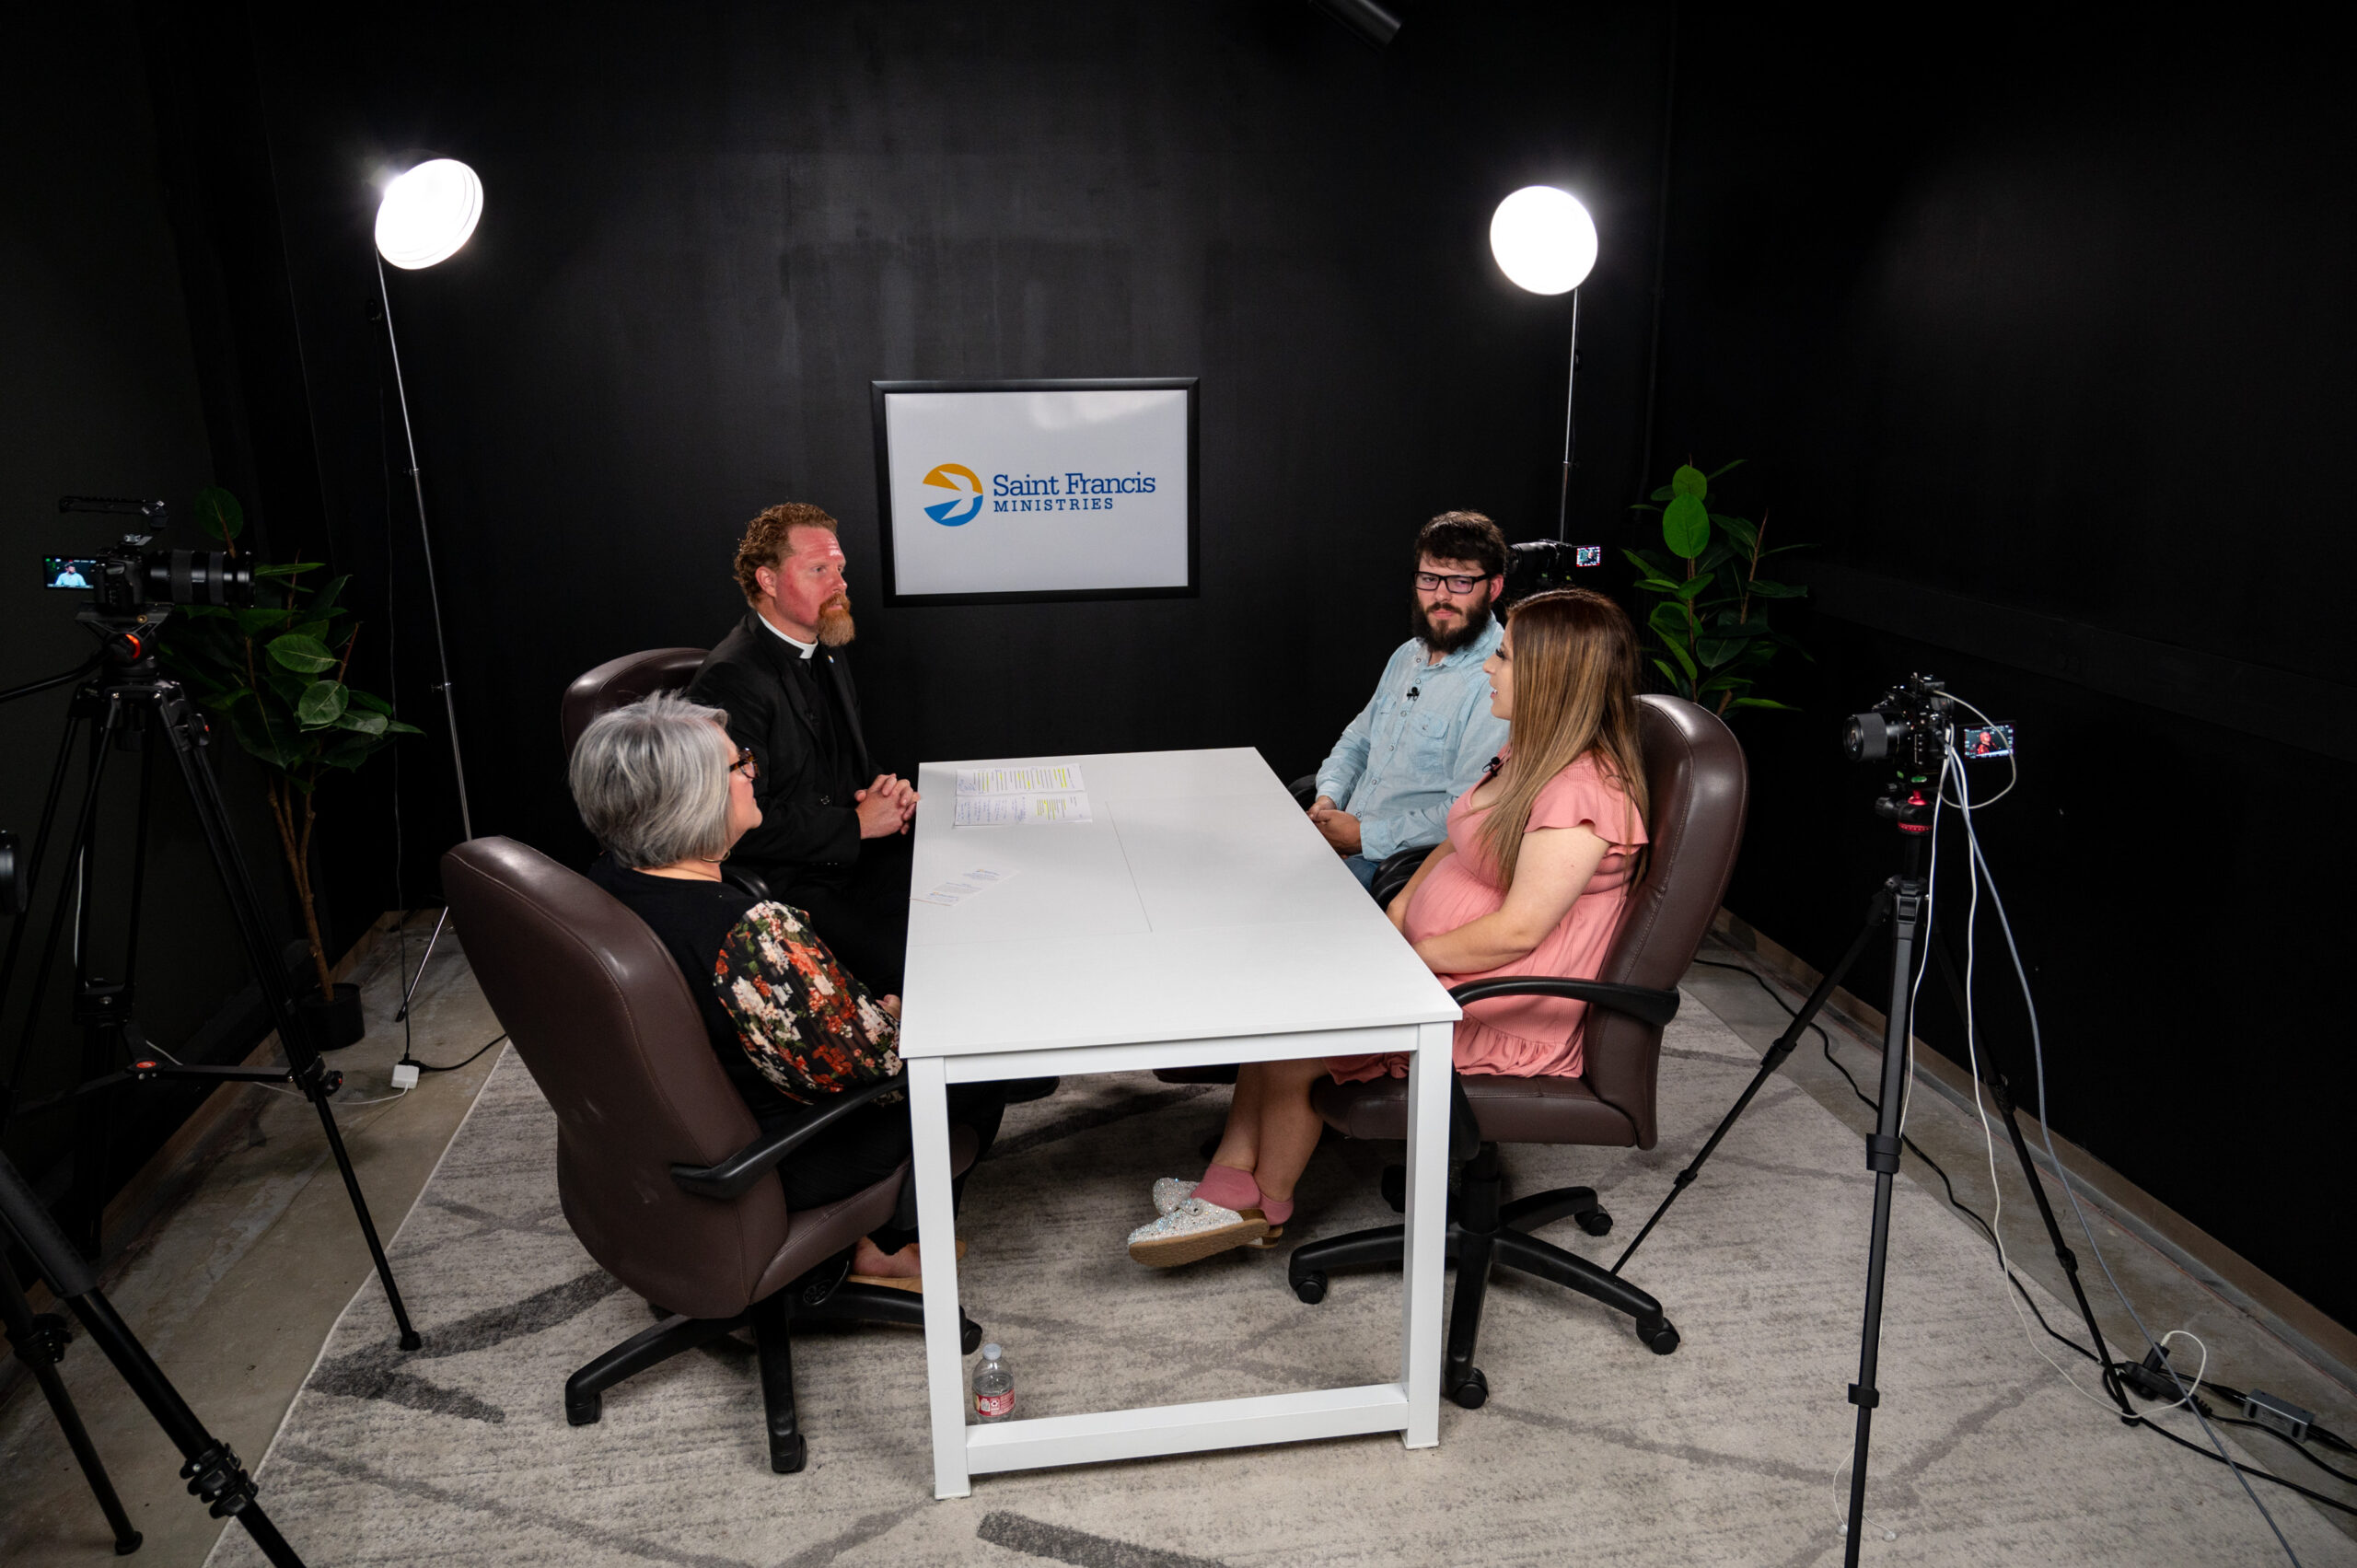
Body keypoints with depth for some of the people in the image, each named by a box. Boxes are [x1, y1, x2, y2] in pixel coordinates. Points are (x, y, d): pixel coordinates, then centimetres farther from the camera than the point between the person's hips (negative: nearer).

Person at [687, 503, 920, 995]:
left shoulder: (825, 654, 13)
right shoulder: (730, 680, -16)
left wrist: (884, 788, 3)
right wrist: (857, 823, -14)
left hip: (856, 856, 8)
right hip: (788, 885, -8)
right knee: (910, 967, -25)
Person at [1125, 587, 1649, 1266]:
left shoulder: (1583, 793, -24)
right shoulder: (1531, 755, 9)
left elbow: (1516, 932, -26)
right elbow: (1456, 844, 18)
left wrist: (1406, 954, -16)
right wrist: (1394, 915, 3)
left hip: (1505, 1021, -10)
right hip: (1437, 968, 10)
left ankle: (1266, 1205, 12)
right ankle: (1230, 1187, 0)